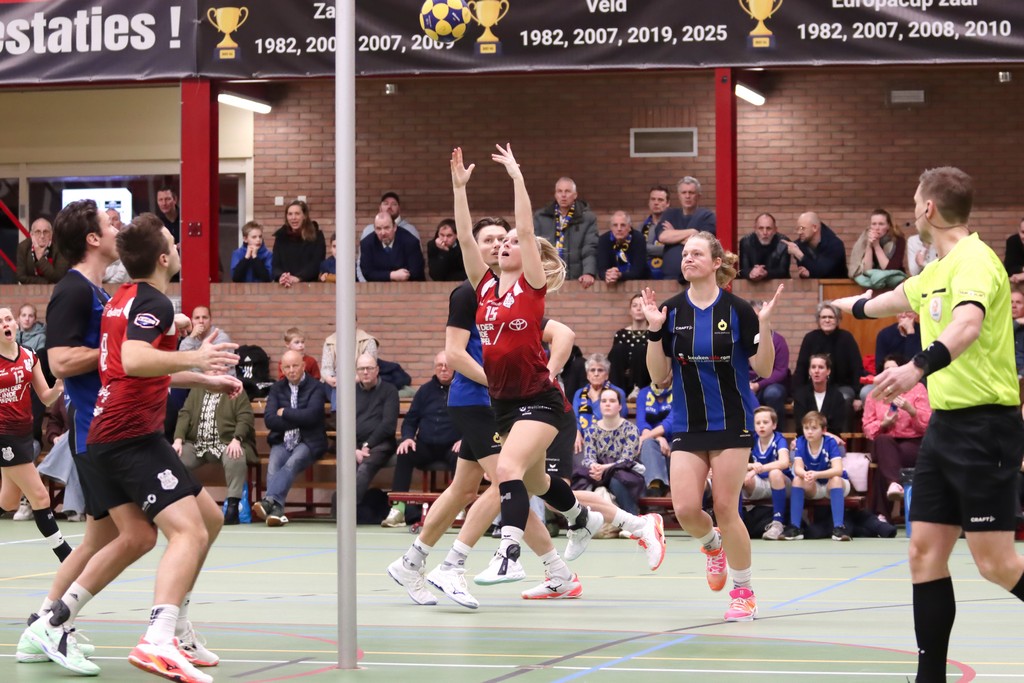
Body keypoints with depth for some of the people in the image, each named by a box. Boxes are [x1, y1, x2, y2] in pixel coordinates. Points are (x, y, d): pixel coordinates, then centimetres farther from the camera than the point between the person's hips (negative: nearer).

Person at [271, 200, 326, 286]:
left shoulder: (317, 236, 6)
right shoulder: (281, 236, 12)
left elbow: (316, 264, -5)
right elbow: (275, 264, 4)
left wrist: (297, 278, -22)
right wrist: (281, 277, -20)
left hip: (310, 285, -2)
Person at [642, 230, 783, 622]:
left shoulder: (737, 309, -7)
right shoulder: (671, 311, 1)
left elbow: (763, 369, -6)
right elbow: (660, 377, 1)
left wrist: (764, 326, -20)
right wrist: (654, 331, -10)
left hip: (731, 423, -3)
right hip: (687, 425, 3)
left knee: (725, 508, -5)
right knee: (685, 509, -8)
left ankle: (744, 592, 12)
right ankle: (713, 544, 28)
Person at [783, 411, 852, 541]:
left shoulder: (830, 442, -21)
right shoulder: (801, 442, -13)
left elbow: (838, 470, -32)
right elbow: (798, 468, -22)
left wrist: (816, 474, -49)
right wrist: (805, 474, -47)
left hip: (835, 486, -3)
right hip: (813, 488, 3)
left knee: (836, 479, -34)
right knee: (797, 479, -25)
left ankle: (839, 527, -37)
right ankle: (794, 527, -25)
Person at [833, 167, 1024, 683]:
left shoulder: (975, 260, -14)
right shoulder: (937, 271, 15)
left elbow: (968, 325, -35)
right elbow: (889, 302, 38)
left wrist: (920, 366, -51)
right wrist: (845, 305, 57)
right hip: (945, 423, 9)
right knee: (925, 554, 5)